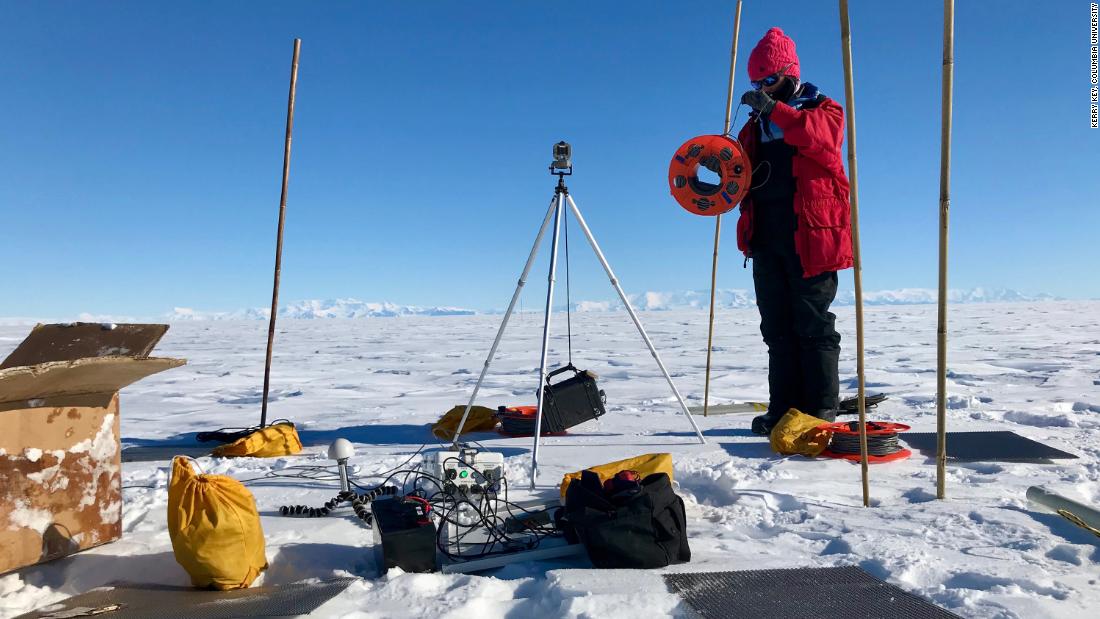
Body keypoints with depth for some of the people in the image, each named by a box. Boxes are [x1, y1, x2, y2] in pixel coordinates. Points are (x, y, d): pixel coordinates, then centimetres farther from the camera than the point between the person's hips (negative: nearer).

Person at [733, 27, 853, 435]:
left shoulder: (824, 110, 7)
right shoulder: (755, 126, 22)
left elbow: (822, 135, -17)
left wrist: (775, 110, -25)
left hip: (810, 235, -5)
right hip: (766, 238, 6)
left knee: (814, 325, -4)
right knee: (777, 328, 5)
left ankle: (822, 411, 3)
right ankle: (784, 409, 11)